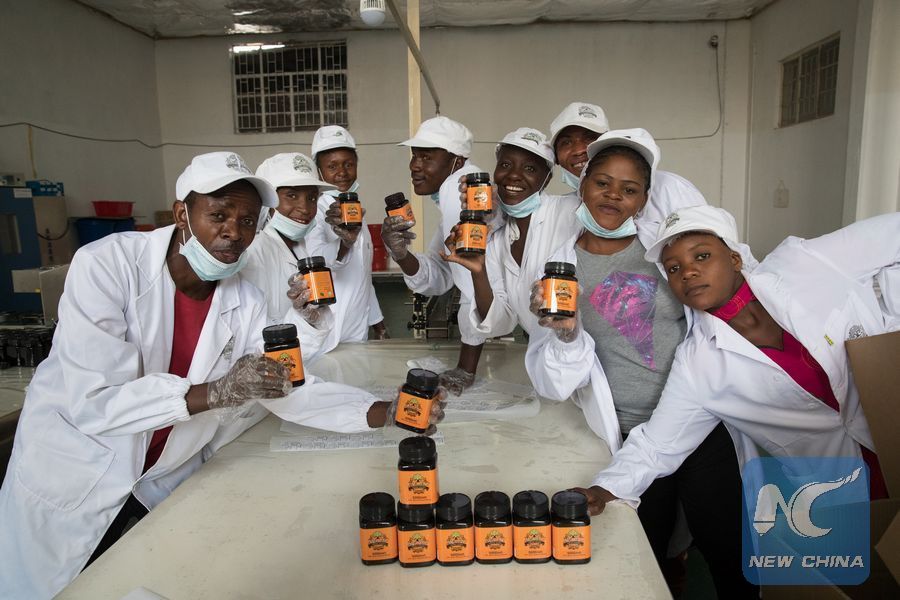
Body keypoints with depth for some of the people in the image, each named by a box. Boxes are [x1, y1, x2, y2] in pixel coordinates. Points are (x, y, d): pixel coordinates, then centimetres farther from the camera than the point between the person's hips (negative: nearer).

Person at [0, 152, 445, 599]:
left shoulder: (245, 304, -9)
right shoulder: (106, 265, -23)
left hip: (168, 480, 4)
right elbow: (95, 400, -29)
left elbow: (294, 390, -12)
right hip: (70, 478, -3)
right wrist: (217, 391, -40)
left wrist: (386, 412, -25)